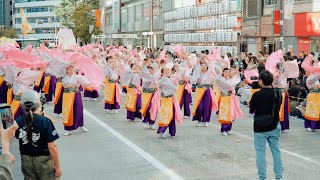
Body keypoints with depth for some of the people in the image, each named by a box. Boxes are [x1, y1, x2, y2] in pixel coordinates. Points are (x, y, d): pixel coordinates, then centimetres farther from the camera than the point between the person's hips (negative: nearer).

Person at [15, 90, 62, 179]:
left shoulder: (18, 122, -6)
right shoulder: (45, 121, -19)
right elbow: (52, 147, -19)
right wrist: (58, 167, -9)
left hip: (26, 161, 4)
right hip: (44, 160, -4)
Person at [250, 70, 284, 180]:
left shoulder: (257, 95, -18)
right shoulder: (277, 94, -6)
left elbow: (251, 111, -5)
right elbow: (278, 107, 9)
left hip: (260, 128, -4)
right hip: (274, 127, 4)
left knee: (260, 153, 6)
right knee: (276, 151, 13)